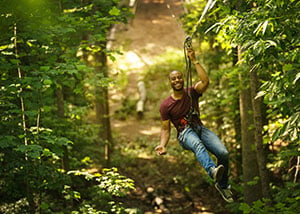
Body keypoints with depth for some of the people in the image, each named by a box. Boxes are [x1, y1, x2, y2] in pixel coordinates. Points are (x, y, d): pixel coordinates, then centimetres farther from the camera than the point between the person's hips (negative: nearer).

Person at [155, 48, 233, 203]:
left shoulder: (191, 93, 8)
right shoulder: (165, 105, 5)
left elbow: (205, 81, -12)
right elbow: (165, 128, 6)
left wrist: (194, 61, -10)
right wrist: (162, 145, -13)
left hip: (200, 128, 3)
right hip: (184, 133, -3)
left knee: (223, 152, -22)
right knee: (198, 145, -41)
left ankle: (222, 185, 1)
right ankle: (213, 171, -71)